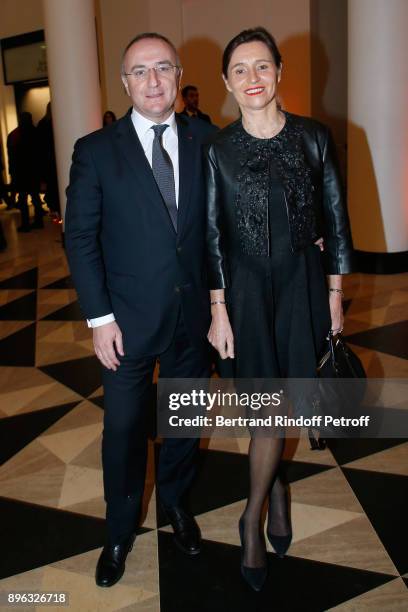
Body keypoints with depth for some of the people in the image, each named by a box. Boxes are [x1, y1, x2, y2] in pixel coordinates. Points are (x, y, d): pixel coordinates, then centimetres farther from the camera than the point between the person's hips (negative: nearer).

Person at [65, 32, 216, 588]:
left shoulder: (205, 139, 1)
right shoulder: (96, 150, -6)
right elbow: (80, 237, -6)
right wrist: (100, 318, -11)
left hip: (194, 312, 2)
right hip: (129, 318, -2)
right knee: (124, 428, 10)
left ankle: (176, 501, 44)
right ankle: (120, 532, 33)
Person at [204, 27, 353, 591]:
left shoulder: (314, 138, -1)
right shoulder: (217, 149, -3)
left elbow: (334, 220, 3)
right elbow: (212, 234, -2)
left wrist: (334, 294, 2)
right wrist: (219, 310, -5)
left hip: (302, 282, 1)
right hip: (246, 286, -1)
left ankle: (257, 510, 30)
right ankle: (273, 488, 29)